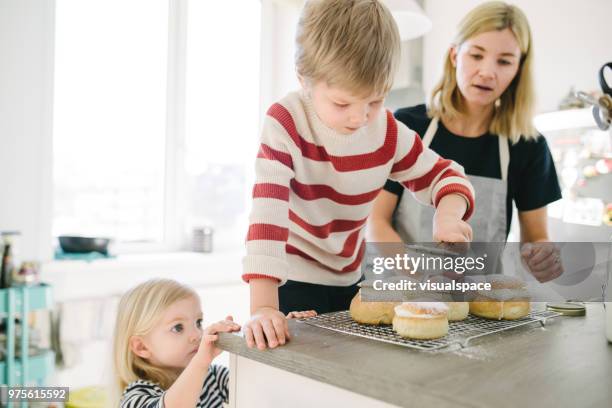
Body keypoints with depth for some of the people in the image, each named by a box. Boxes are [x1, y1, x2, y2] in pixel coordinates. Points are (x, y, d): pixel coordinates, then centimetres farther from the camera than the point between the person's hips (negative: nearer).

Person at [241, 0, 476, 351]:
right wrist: (263, 307, -40)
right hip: (292, 280, -4)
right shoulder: (285, 123, -23)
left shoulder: (388, 131, -9)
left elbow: (443, 175, 2)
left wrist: (449, 216, -22)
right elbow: (268, 212, -32)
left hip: (349, 279, 5)